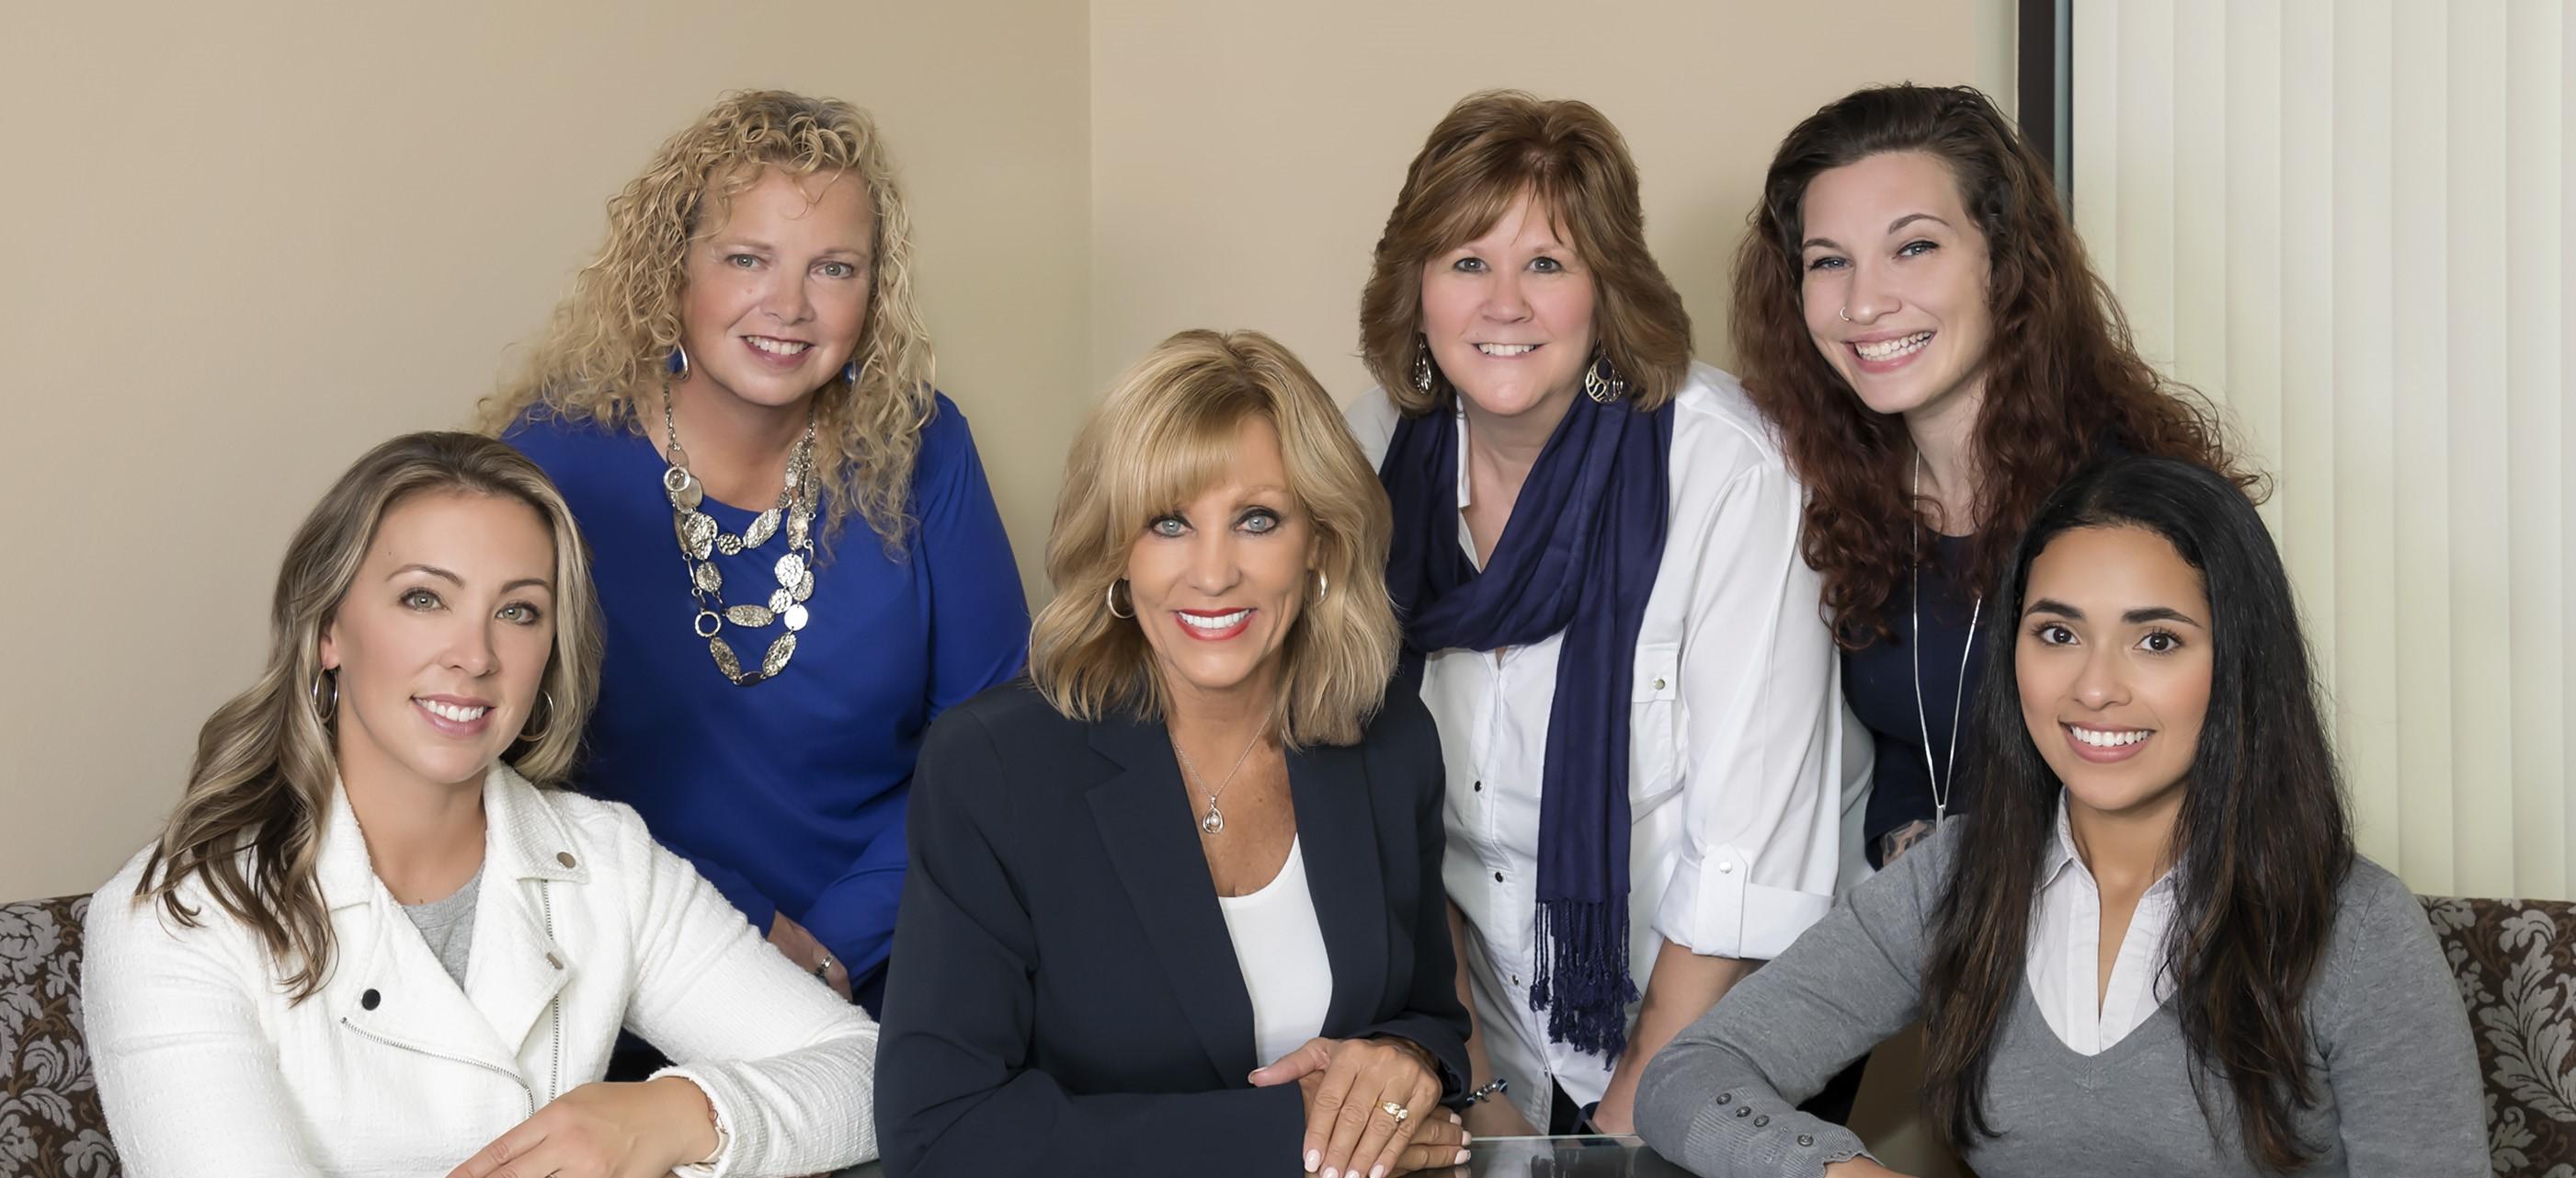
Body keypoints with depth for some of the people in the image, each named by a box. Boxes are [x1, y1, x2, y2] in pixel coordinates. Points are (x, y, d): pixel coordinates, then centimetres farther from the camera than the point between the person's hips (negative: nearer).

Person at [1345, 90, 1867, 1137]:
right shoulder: (1379, 448, -9)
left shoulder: (1728, 469, -22)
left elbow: (1750, 847, -20)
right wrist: (1469, 1084, -4)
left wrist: (1639, 1110, -15)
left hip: (1721, 1026, -3)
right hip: (1496, 1021, 3)